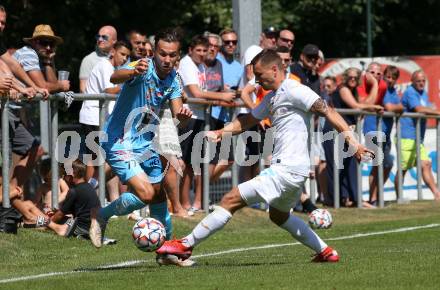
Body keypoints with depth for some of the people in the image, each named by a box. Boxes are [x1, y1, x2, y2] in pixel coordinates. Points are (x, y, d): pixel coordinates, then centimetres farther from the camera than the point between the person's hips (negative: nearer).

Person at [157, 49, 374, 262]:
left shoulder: (294, 91, -11)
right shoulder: (272, 98, 18)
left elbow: (328, 111, -16)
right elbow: (248, 121, 25)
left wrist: (352, 141, -23)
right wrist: (219, 133, 9)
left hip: (287, 170, -11)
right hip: (284, 168, 11)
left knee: (231, 200, -10)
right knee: (278, 215, 31)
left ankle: (186, 244, -7)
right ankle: (326, 252, 32)